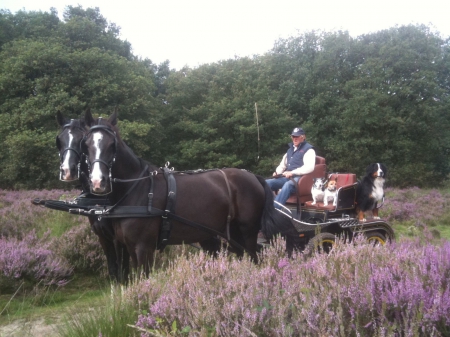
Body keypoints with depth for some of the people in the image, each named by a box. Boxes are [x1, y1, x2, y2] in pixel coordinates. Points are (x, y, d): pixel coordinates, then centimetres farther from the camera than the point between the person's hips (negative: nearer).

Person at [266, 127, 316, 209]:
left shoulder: (308, 149, 1)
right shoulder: (290, 149, 25)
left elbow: (310, 167, -15)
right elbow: (282, 165, 30)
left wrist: (292, 172, -23)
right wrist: (277, 172, 6)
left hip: (299, 178, -8)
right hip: (286, 177, 8)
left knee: (287, 185, -40)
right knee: (267, 183, -14)